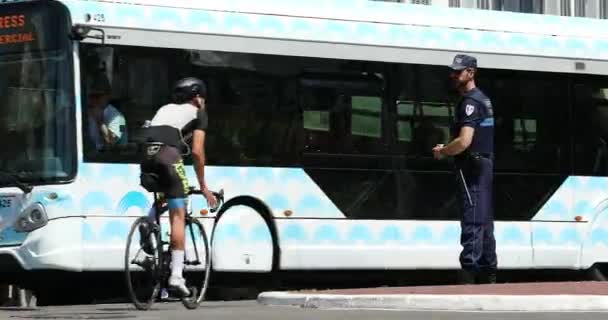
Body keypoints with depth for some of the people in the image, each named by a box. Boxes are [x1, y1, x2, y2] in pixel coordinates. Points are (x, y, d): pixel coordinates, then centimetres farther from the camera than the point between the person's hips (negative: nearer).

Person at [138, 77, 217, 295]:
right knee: (178, 216, -2)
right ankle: (176, 275, -9)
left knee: (163, 195, 33)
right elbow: (197, 151, 8)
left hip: (146, 158, 5)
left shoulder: (165, 109, 32)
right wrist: (203, 186, 14)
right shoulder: (198, 114, 17)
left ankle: (148, 224, 3)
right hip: (169, 156, -5)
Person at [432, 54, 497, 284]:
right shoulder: (483, 99, 18)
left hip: (473, 168, -10)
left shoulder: (470, 102, -14)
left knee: (471, 224, -12)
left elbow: (464, 141, -23)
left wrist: (442, 152, -8)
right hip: (486, 164, 10)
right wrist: (447, 149, 19)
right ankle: (488, 274, 17)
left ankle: (468, 275, -16)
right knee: (485, 223, 13)